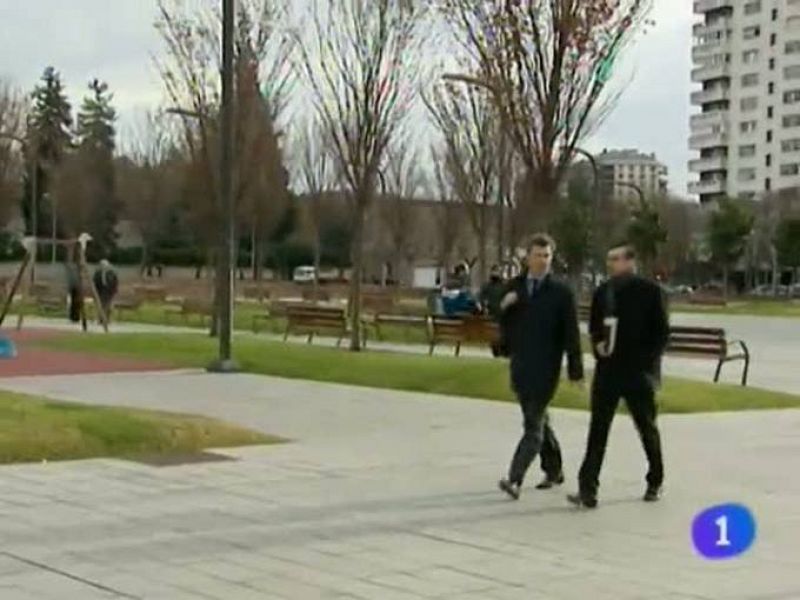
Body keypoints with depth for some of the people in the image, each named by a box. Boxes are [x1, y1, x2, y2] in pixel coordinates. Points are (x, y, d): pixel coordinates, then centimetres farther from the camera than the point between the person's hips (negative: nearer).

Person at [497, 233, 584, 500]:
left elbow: (571, 333, -5)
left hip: (545, 368, -5)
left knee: (534, 424, -10)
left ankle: (515, 479, -16)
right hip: (520, 365, 5)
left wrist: (576, 369, -7)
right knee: (538, 420, 17)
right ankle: (554, 470, 32)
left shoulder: (561, 293, -5)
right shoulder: (514, 286, 7)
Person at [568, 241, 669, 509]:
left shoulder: (650, 291, -6)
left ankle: (655, 482, 31)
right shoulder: (603, 292, 6)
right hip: (608, 370, 3)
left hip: (638, 372, -3)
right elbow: (594, 326, 16)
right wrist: (598, 344, -4)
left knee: (647, 429, 13)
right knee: (598, 430, -4)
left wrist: (647, 362, -13)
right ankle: (587, 489, -7)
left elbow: (662, 333, -5)